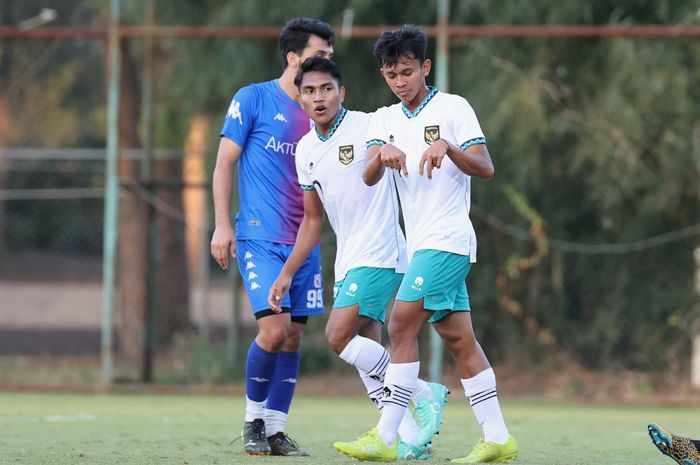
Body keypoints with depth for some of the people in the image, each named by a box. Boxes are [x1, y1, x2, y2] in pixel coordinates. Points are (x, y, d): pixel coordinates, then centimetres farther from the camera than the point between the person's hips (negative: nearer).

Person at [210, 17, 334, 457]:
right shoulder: (253, 99, -2)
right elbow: (225, 163, -1)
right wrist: (223, 225, -8)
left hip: (304, 243, 5)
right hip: (260, 238, -5)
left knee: (293, 338, 2)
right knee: (275, 329, -15)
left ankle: (275, 430, 10)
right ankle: (253, 419, 5)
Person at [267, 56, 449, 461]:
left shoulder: (369, 127, -10)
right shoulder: (306, 150, 11)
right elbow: (313, 220, 20)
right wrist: (287, 273, 16)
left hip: (380, 255, -8)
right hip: (348, 261, 8)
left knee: (339, 337, -18)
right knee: (367, 357, 2)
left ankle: (424, 393, -7)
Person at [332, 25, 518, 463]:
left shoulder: (453, 108, -3)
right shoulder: (385, 120, 13)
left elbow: (485, 168, -9)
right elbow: (370, 177, -2)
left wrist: (446, 146, -26)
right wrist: (383, 153, -24)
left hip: (448, 238, -7)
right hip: (421, 243, 7)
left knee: (402, 325, -15)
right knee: (459, 339, 5)